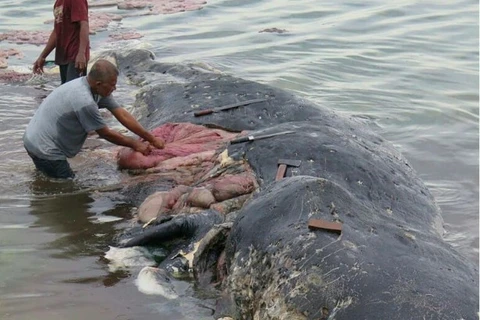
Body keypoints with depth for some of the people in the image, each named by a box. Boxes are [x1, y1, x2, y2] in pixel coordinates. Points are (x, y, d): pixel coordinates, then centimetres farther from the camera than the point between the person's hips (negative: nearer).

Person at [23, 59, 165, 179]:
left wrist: (152, 139, 0)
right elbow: (106, 134, -18)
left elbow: (122, 115, -1)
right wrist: (135, 144, -5)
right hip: (44, 150, -10)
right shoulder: (84, 101, -31)